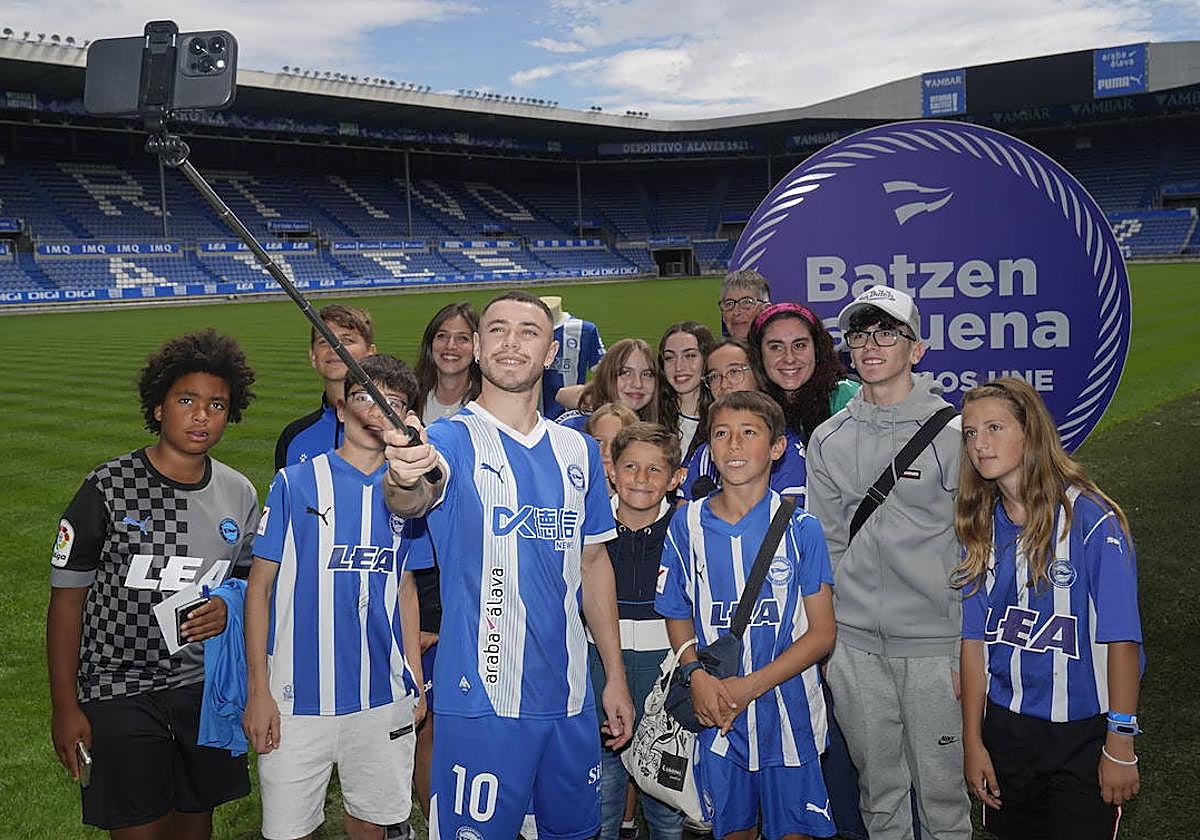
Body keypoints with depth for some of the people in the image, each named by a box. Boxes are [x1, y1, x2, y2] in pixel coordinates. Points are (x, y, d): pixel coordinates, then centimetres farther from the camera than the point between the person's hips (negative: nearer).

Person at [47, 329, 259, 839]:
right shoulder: (108, 488, -12)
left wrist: (228, 606, -10)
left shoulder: (239, 495, 1)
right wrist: (65, 708, -7)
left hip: (205, 687, 4)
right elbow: (66, 598, -6)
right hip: (119, 694, -4)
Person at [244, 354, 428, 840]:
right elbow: (259, 587, -2)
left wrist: (415, 681, 10)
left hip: (384, 699, 3)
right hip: (298, 697, -3)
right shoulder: (294, 484, -4)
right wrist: (258, 691, -6)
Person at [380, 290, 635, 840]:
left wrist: (615, 677, 13)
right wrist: (406, 479, -55)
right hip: (481, 698, -5)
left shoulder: (578, 450, 6)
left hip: (569, 695, 5)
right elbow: (415, 498, -31)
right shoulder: (452, 439, -8)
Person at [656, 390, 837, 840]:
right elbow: (678, 616, 8)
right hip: (716, 714, 2)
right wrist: (697, 675, -11)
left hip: (789, 712, -1)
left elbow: (821, 633, -6)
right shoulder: (688, 524, 0)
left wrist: (750, 686, -15)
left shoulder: (800, 528, -6)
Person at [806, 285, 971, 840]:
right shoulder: (828, 440, 5)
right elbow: (825, 545, 10)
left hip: (934, 645, -3)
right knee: (878, 791, 16)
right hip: (854, 647, 3)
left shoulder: (953, 432, -5)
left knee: (942, 789, 7)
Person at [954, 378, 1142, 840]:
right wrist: (972, 742, 1)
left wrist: (1120, 745, -14)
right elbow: (973, 639, 1)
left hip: (1084, 732, -4)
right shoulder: (978, 526, 0)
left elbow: (1121, 640, -15)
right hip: (1006, 727, 5)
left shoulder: (1091, 519, -15)